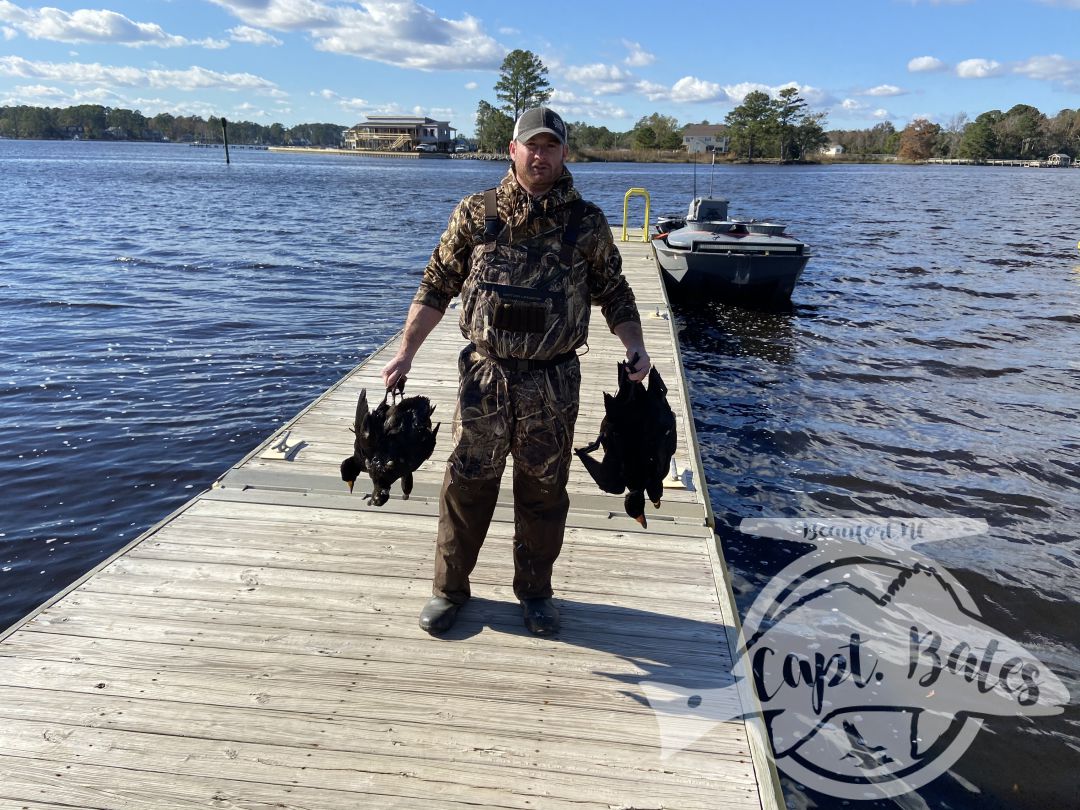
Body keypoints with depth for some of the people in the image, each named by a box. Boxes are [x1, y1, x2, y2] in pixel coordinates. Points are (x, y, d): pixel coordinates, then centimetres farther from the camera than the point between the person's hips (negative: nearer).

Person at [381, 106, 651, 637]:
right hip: (485, 374, 0)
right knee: (467, 483, 8)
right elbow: (437, 286, 4)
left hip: (554, 382, 1)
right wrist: (406, 351, -1)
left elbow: (614, 293, 8)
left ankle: (535, 591, 30)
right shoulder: (475, 212, 1)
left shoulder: (587, 223, 2)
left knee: (544, 491, 11)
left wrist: (635, 349, -7)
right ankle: (449, 588, 27)